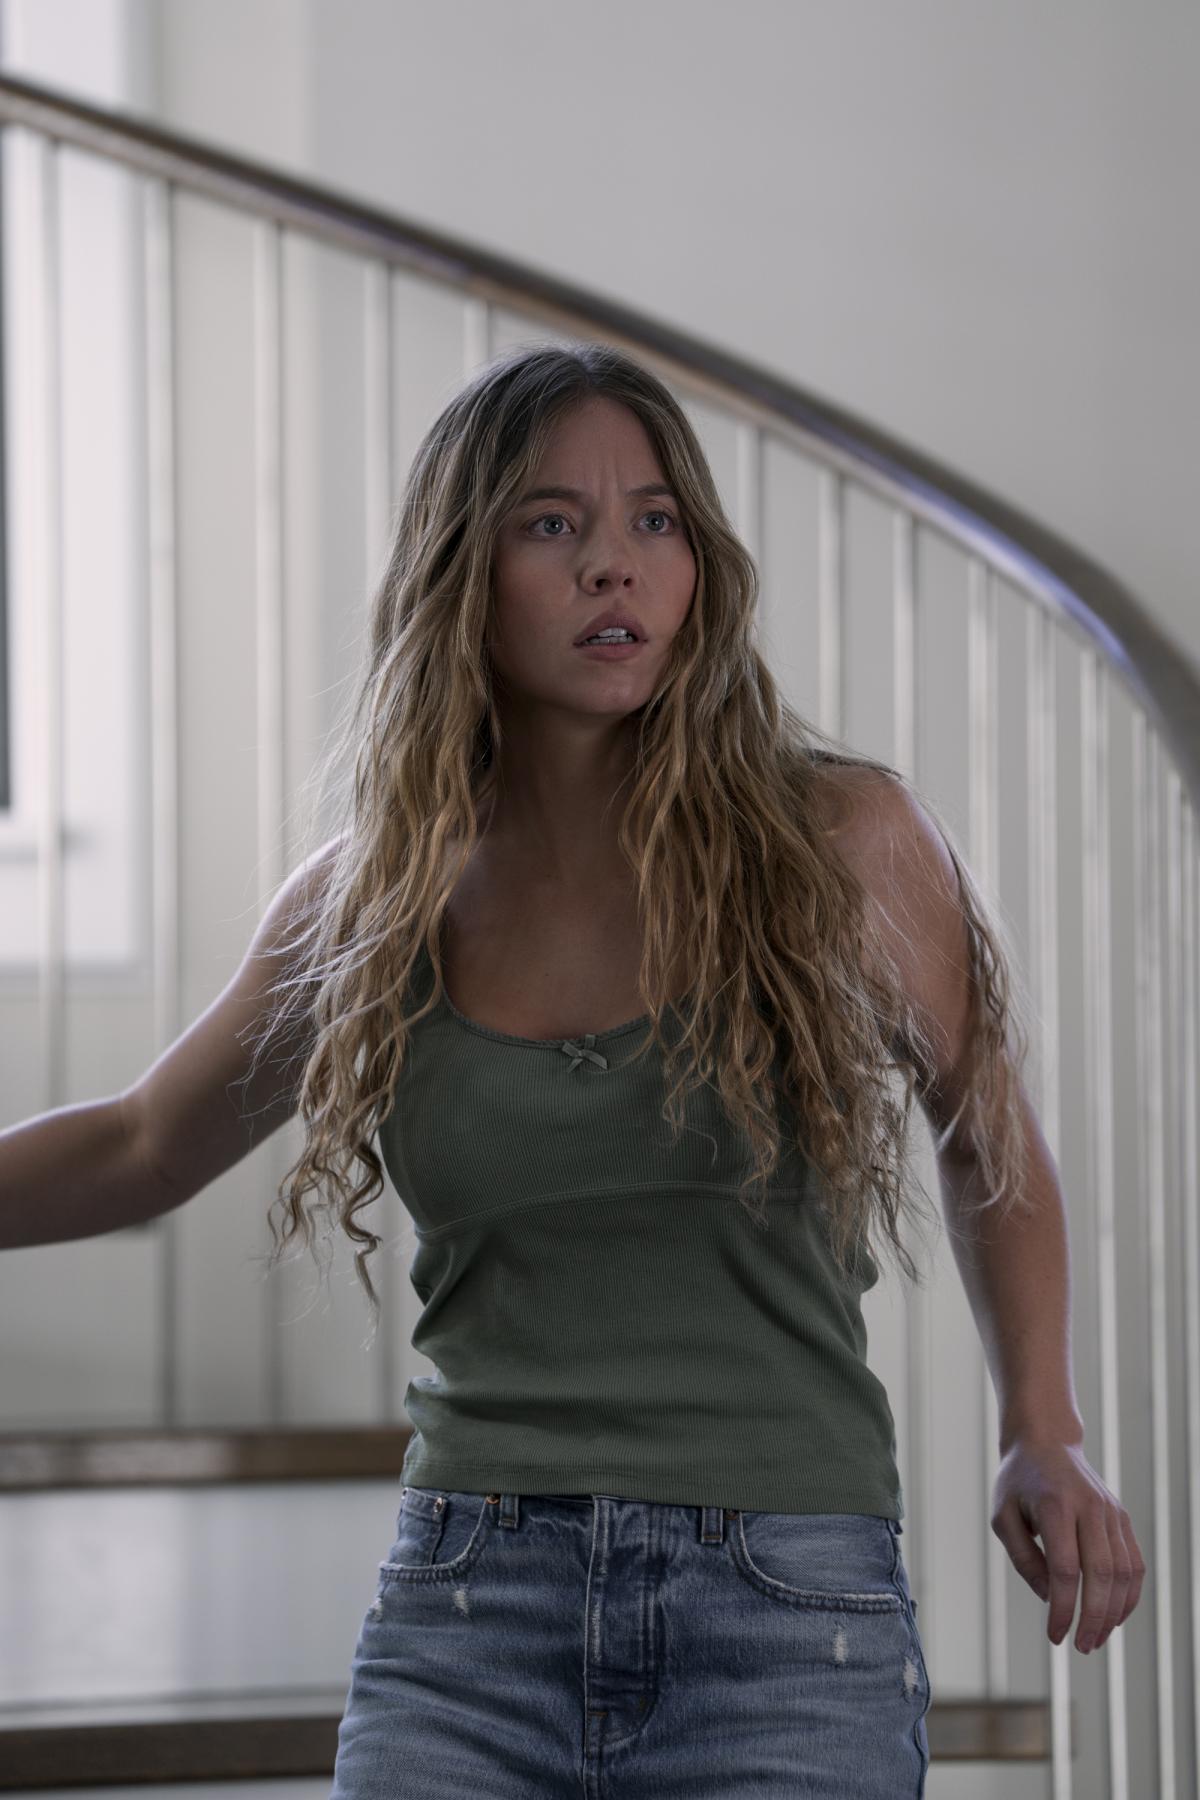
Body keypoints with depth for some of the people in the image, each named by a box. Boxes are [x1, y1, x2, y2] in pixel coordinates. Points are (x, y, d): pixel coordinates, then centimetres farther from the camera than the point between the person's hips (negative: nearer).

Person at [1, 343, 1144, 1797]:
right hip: (465, 1614, 2)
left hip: (789, 1623, -2)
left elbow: (988, 1131, 17)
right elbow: (141, 1147, 22)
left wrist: (1045, 1438, 6)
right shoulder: (373, 898, 7)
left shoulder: (841, 844, 0)